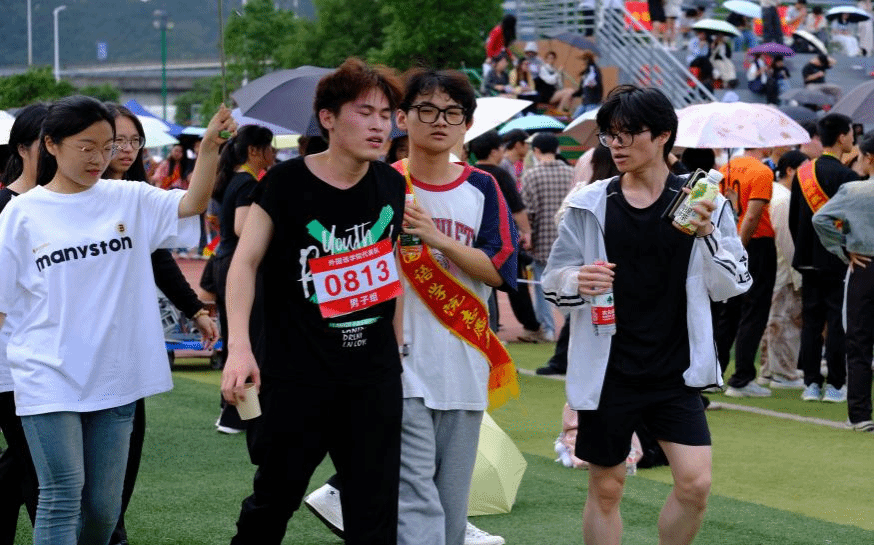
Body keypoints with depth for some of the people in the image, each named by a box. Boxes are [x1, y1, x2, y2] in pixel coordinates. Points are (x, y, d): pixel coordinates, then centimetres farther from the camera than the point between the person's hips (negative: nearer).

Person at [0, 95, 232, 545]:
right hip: (49, 380, -3)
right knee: (62, 496, -9)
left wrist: (209, 145, -21)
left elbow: (191, 205, -7)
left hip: (115, 379, 3)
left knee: (104, 505, 10)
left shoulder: (128, 200, 5)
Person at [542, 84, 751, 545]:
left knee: (696, 483, -10)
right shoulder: (590, 204, 0)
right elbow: (552, 281, 4)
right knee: (605, 489, 7)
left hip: (676, 372, 0)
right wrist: (577, 282, -19)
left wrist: (708, 235, -18)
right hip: (608, 372, 0)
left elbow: (730, 286, -1)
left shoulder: (701, 203, 1)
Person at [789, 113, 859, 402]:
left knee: (811, 321, 9)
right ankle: (835, 385, 0)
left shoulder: (802, 173, 6)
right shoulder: (846, 176, -14)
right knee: (838, 321, -1)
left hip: (809, 260, 6)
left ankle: (811, 383, 10)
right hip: (838, 260, -6)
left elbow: (793, 218, 11)